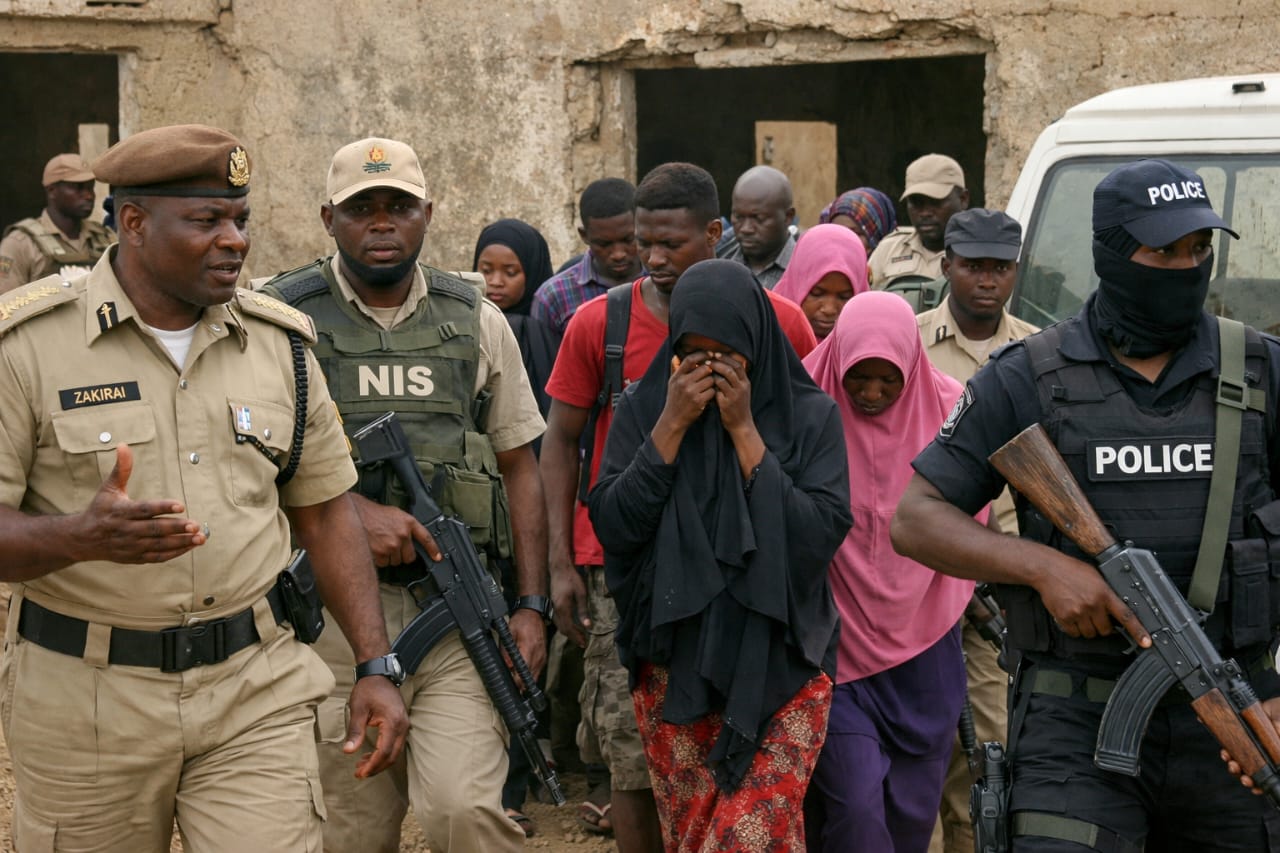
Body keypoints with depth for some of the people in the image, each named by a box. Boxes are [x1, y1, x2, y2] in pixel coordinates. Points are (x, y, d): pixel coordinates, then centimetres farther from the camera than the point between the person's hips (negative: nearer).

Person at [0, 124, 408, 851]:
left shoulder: (281, 345, 6)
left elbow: (325, 512, 12)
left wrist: (376, 667, 5)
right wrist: (84, 537, -31)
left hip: (256, 689, 2)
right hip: (85, 699, -2)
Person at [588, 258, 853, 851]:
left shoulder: (809, 415, -1)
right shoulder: (644, 407, 2)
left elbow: (824, 532, -12)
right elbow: (612, 525, -7)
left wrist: (744, 431, -14)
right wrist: (673, 424, -13)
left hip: (778, 667, -2)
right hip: (675, 667, 2)